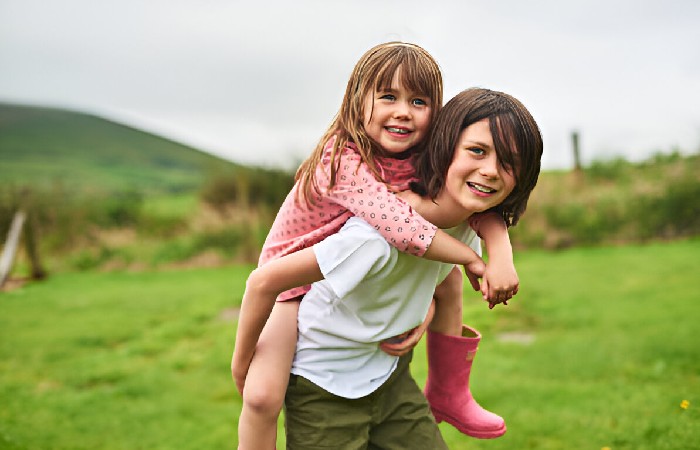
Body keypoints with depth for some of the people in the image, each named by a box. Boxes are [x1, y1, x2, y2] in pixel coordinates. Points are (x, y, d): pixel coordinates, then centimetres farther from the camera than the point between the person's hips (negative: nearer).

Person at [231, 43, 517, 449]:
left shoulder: (424, 159, -12)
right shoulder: (343, 161, -33)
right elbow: (407, 230, -41)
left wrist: (502, 255, -31)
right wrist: (471, 258, -28)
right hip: (297, 281, -7)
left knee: (448, 278, 11)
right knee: (263, 395, -25)